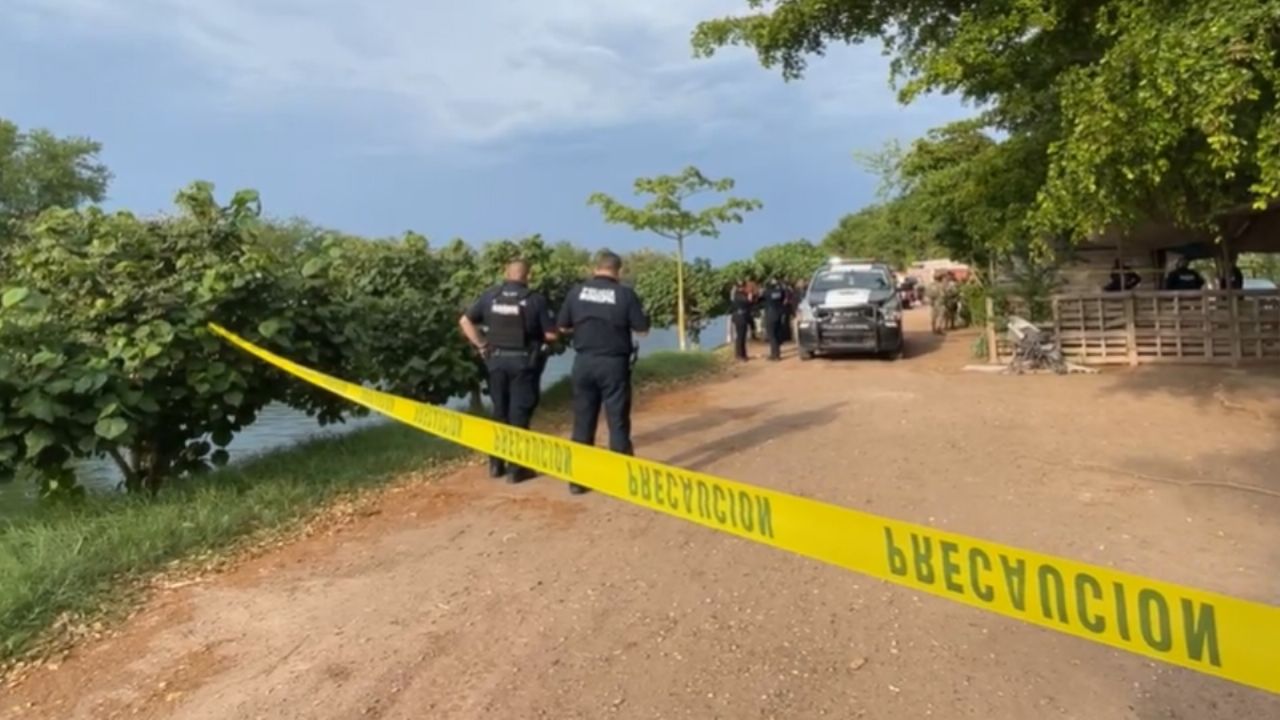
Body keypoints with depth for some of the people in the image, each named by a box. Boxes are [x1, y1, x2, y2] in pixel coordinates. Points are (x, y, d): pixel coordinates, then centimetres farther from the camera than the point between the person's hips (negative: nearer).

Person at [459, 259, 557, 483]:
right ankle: (516, 468, 6)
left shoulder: (489, 295, 2)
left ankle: (496, 463, 22)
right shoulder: (535, 299, -8)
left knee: (499, 411, 16)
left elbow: (465, 321, 5)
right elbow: (551, 334, -7)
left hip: (496, 359, 4)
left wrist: (481, 345, 9)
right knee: (519, 413, 3)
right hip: (523, 361, -3)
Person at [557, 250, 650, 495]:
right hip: (614, 363, -3)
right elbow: (642, 330, -5)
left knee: (583, 422, 11)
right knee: (618, 422, 6)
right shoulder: (625, 293, -7)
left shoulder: (577, 291, 1)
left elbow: (563, 326, 7)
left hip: (584, 362, 3)